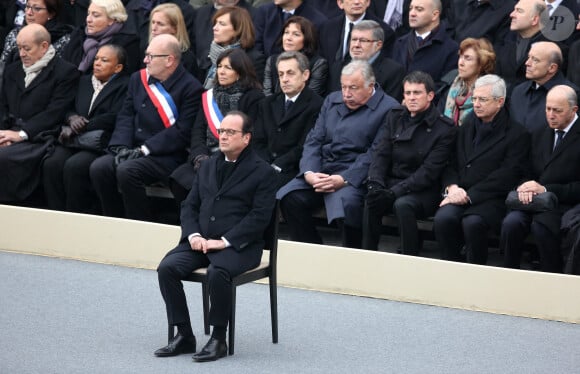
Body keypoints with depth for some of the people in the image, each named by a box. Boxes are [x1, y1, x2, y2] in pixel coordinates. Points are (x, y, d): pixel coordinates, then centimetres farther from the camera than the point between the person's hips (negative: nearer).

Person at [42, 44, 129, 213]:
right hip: (74, 142, 6)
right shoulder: (85, 81, 25)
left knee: (74, 166, -32)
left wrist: (79, 128, -9)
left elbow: (113, 118, -10)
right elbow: (68, 109, 24)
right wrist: (72, 118, -1)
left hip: (101, 144, -6)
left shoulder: (124, 85, 1)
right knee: (51, 164, -23)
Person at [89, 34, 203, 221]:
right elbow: (125, 116, 11)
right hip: (133, 151, 6)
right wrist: (122, 147, -7)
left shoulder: (190, 88, -6)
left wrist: (144, 149, -16)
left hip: (167, 156, -6)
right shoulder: (138, 79, 16)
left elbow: (182, 132, -12)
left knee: (127, 171, -32)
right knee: (98, 168, -19)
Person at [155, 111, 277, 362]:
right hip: (201, 241, 6)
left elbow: (259, 217, -10)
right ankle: (184, 336, -13)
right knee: (167, 267, -20)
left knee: (217, 272, -36)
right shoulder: (208, 166, 19)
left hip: (238, 246, -6)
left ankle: (219, 339, -21)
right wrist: (193, 235, -4)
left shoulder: (262, 171, -1)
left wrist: (224, 241, -18)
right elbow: (190, 205, 17)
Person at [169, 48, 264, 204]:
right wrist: (200, 156, -7)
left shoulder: (253, 98, 1)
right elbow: (198, 131, 13)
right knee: (178, 178, -22)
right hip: (207, 157, 5)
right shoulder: (209, 96, 20)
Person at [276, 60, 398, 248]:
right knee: (287, 197, -19)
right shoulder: (332, 100, 19)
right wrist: (309, 173, -5)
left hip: (354, 176, -6)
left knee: (345, 203, -36)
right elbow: (314, 140, 14)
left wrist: (344, 179, -20)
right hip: (321, 170, 6)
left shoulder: (387, 109, -3)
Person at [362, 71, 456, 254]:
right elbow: (380, 153, 4)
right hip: (391, 182, 4)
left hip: (423, 191, -4)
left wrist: (394, 192, -22)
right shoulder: (395, 117, 10)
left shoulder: (444, 128, -8)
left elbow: (428, 172, -14)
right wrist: (375, 184, -15)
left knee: (403, 205, -35)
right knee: (371, 201, -28)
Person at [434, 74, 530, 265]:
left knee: (472, 223, -35)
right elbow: (451, 163, 17)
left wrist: (469, 195, -14)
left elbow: (506, 176, -8)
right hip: (459, 193, 4)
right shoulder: (467, 126, 19)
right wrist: (452, 187, -6)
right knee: (443, 218, -28)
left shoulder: (517, 134, 0)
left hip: (490, 199, -4)